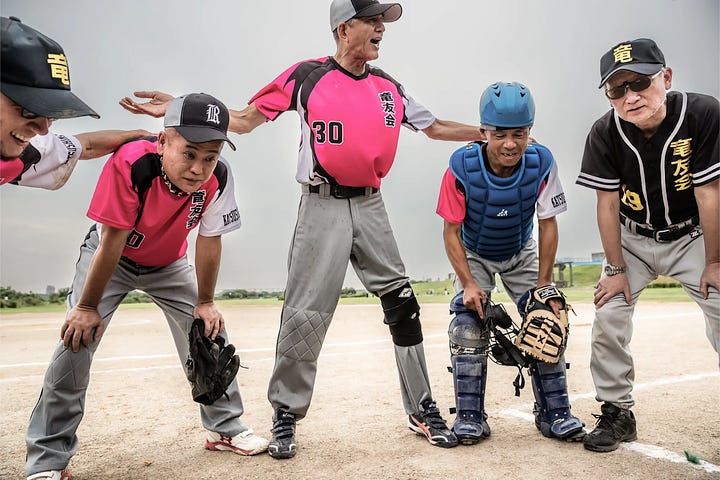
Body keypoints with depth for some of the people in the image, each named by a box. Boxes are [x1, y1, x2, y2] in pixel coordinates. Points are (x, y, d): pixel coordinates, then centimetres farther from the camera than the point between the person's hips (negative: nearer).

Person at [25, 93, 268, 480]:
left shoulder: (218, 178, -28)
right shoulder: (130, 163, -37)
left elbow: (209, 240, -15)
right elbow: (112, 241, -31)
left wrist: (205, 302, -8)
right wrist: (88, 306, -22)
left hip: (168, 264, 3)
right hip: (109, 256, -3)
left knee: (209, 329, -2)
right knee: (78, 335, -16)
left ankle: (225, 427, 17)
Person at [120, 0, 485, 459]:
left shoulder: (389, 87, 12)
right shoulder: (307, 76, 0)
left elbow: (436, 127, 19)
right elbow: (245, 119, 2)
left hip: (371, 206, 4)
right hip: (323, 207, -4)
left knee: (402, 303, 3)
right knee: (306, 314, -4)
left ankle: (423, 410, 18)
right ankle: (286, 416, 14)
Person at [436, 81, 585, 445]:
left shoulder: (542, 163, -25)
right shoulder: (462, 167, -31)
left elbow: (547, 224, -15)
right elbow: (451, 231, -21)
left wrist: (543, 285, -17)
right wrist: (468, 283, -27)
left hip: (521, 254, 2)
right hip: (474, 255, -2)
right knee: (468, 325, -14)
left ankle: (554, 413, 11)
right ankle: (470, 417, -1)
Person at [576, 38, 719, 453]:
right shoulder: (605, 134, -19)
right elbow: (608, 204, -12)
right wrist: (616, 269, -9)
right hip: (634, 239, 1)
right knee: (608, 317, -7)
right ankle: (617, 412, 9)